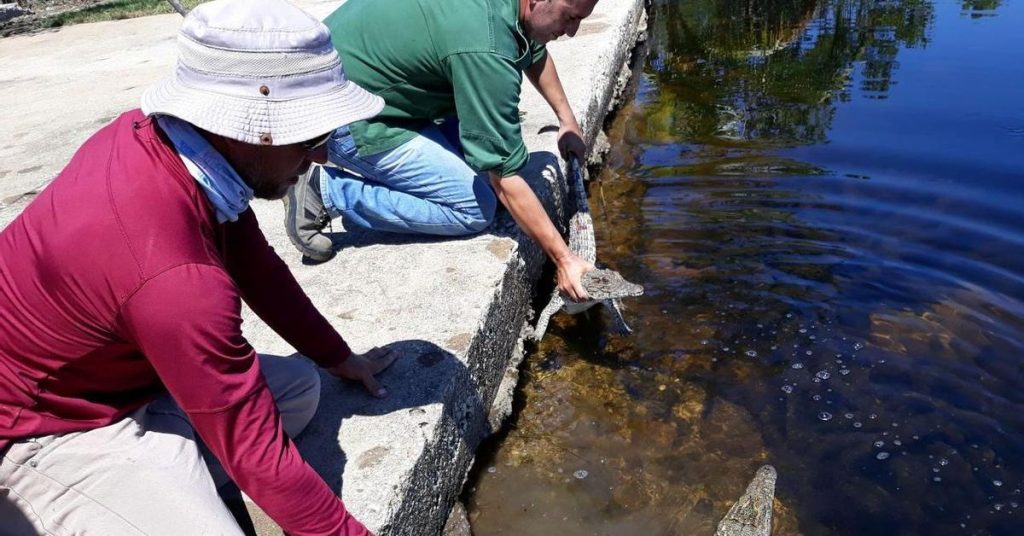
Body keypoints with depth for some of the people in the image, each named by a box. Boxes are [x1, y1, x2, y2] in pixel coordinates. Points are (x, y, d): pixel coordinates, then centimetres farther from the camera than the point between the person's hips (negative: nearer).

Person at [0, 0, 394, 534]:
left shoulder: (154, 132, -14)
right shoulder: (176, 277, -39)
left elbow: (254, 263, 0)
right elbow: (258, 457, -29)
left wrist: (338, 357, 9)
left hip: (104, 371, 8)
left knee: (298, 388, 5)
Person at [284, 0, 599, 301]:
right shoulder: (485, 49, -30)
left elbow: (534, 51, 22)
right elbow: (505, 178, -25)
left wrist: (567, 120, 23)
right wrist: (562, 258, -19)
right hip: (343, 113, -9)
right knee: (475, 208, -10)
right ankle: (328, 191, -7)